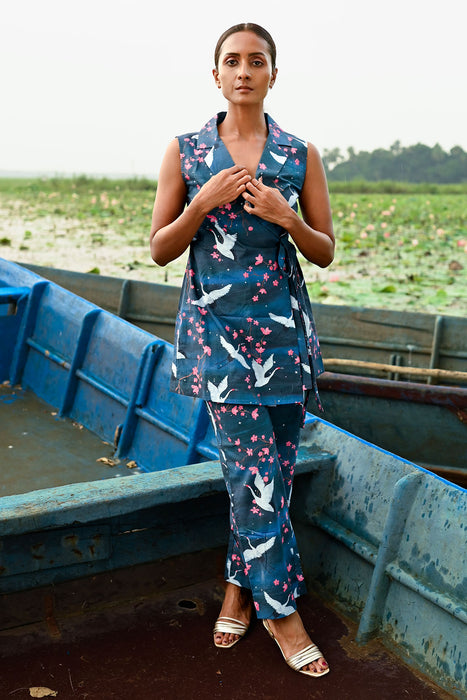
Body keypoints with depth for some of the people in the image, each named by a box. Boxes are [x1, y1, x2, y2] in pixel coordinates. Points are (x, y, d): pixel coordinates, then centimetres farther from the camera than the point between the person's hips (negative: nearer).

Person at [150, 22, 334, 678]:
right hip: (218, 326, -2)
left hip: (284, 327, 2)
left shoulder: (301, 155, 6)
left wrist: (286, 217, -11)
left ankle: (241, 584, 29)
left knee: (272, 473, 7)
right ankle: (281, 608, 12)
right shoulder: (185, 151, 4)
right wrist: (203, 203, -12)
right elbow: (160, 249, 4)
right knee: (255, 474, -6)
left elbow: (326, 252, 8)